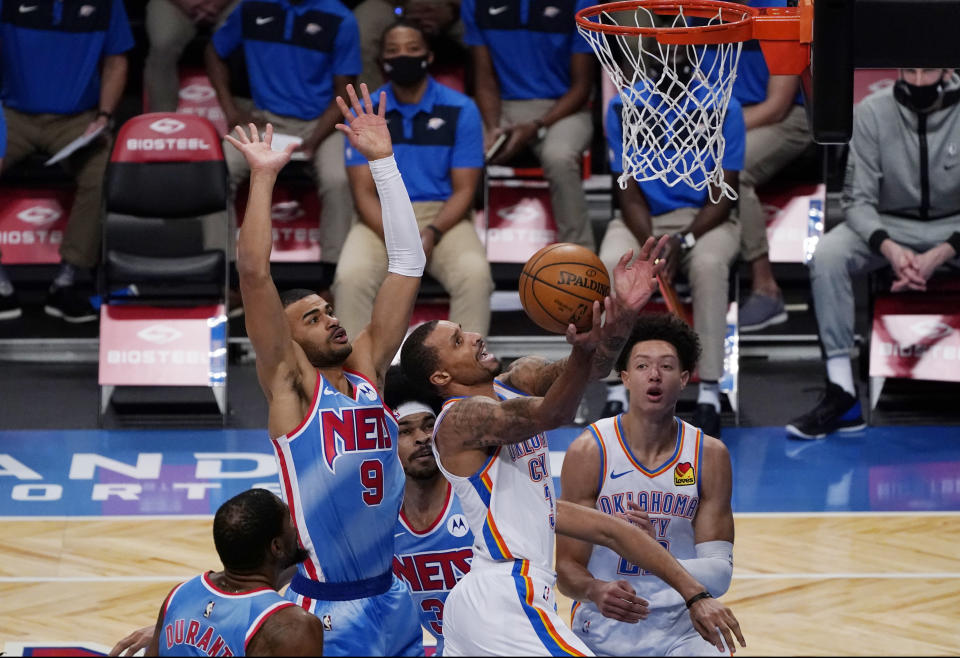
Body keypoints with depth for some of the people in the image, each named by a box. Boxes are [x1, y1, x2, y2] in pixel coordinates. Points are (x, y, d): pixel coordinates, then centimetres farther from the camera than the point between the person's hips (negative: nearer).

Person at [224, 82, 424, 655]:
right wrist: (264, 177, -11)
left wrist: (383, 161, 5)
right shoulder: (290, 386, -5)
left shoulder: (367, 368, 9)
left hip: (395, 600, 6)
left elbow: (407, 261, 8)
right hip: (327, 612, -6)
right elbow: (254, 271, -15)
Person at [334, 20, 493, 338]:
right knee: (351, 276, -31)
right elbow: (364, 191, -2)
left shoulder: (461, 110, 0)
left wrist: (431, 234, -20)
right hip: (381, 219, 0)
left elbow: (464, 190, -1)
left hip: (444, 218, 0)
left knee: (475, 275, -32)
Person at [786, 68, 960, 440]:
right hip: (888, 225, 1)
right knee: (826, 256, -29)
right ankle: (841, 396, -28)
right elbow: (858, 199, -12)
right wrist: (888, 248, -32)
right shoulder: (872, 112, -11)